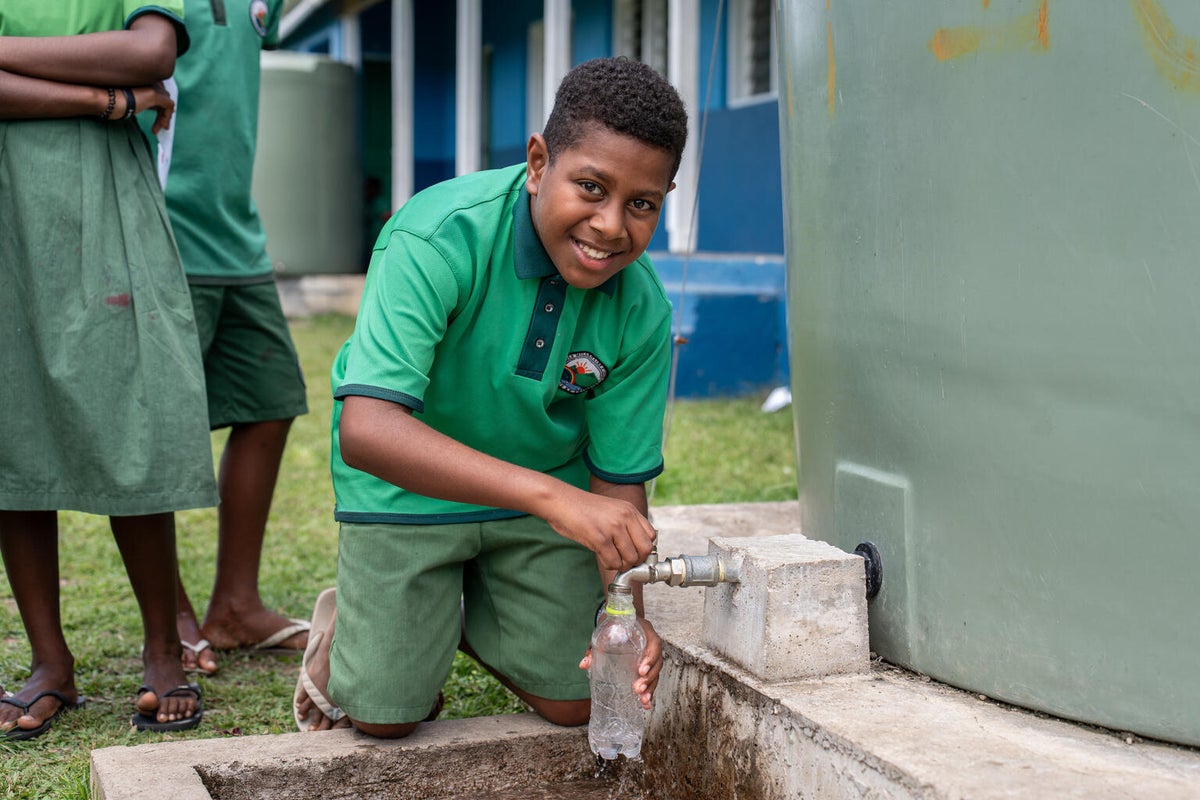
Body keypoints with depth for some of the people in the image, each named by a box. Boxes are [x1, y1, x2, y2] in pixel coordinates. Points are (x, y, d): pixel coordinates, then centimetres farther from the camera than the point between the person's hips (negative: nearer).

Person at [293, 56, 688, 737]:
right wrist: (554, 497, -53)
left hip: (549, 487, 4)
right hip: (408, 483, -3)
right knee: (388, 716, -5)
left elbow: (619, 480, -10)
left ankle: (459, 614, 33)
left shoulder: (643, 313, -19)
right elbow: (365, 432, -45)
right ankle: (350, 635, 29)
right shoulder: (438, 237, -33)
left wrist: (627, 608, -29)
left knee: (576, 702, 7)